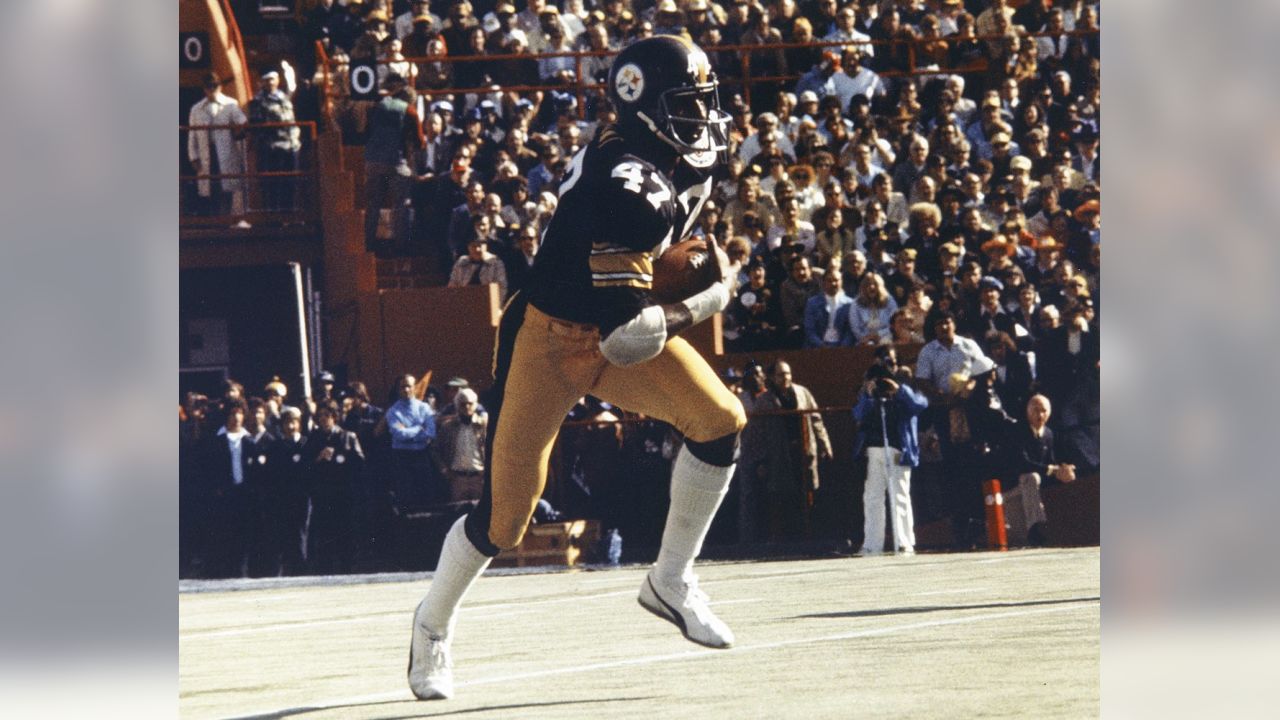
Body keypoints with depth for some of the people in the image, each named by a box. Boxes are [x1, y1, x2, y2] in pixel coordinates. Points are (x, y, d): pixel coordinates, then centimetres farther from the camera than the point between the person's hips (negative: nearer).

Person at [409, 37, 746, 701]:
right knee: (503, 519, -2)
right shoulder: (628, 182, -29)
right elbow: (630, 338, -32)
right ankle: (432, 626, 26)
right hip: (549, 340, -7)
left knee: (721, 419, -16)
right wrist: (714, 296, -21)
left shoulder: (686, 164, -3)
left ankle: (671, 581, 0)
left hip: (620, 335, 7)